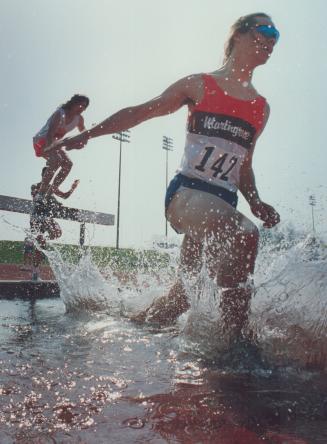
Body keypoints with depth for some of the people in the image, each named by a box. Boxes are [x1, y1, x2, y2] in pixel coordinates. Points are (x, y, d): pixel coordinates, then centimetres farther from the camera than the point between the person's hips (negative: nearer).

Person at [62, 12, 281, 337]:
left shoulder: (262, 109, 20)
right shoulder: (199, 85, 10)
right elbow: (138, 113, 12)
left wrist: (255, 202, 8)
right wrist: (86, 135, 9)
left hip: (224, 204, 5)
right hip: (186, 191, -5)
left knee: (183, 294, -1)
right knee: (245, 235, -35)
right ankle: (236, 337, -29)